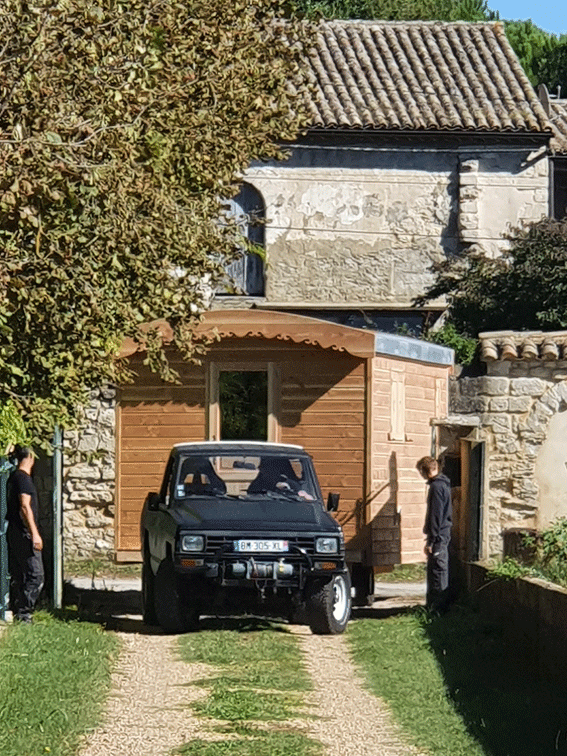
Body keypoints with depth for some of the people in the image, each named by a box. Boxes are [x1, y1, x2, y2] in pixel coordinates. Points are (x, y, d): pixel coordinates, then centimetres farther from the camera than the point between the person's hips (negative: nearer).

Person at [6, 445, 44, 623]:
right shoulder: (23, 479, -15)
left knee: (17, 575, 12)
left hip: (15, 533, 10)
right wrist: (34, 534, -22)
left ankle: (16, 611, 14)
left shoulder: (14, 477, 15)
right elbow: (25, 507, -21)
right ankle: (23, 612, -11)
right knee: (35, 575, -9)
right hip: (24, 533, -10)